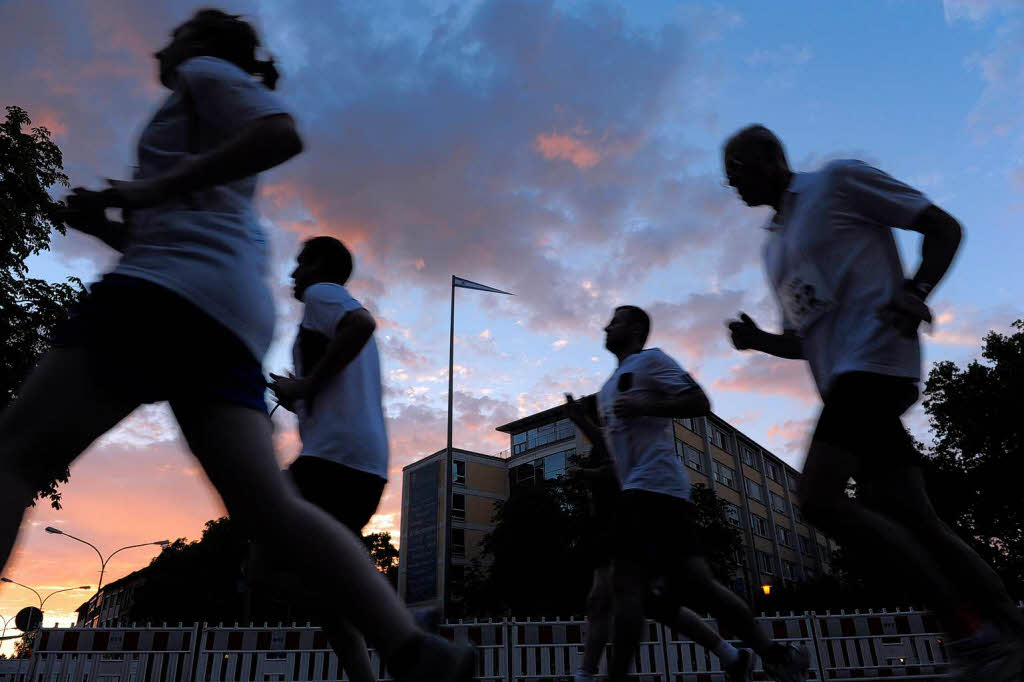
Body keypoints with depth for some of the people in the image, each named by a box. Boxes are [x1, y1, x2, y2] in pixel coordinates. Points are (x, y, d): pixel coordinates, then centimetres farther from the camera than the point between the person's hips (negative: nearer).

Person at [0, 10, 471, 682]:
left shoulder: (208, 71, 13)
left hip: (173, 289, -8)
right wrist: (100, 222, 22)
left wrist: (154, 188, -12)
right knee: (273, 508, -5)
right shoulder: (209, 109, 38)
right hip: (231, 314, 8)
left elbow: (283, 134, -10)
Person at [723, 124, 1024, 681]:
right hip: (842, 378, 8)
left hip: (874, 359, -8)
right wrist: (759, 340, 6)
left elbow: (944, 227, 1)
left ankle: (971, 629, -9)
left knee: (819, 498, -18)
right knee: (913, 521, 3)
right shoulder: (773, 245, 24)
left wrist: (916, 291, -18)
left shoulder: (838, 180, 3)